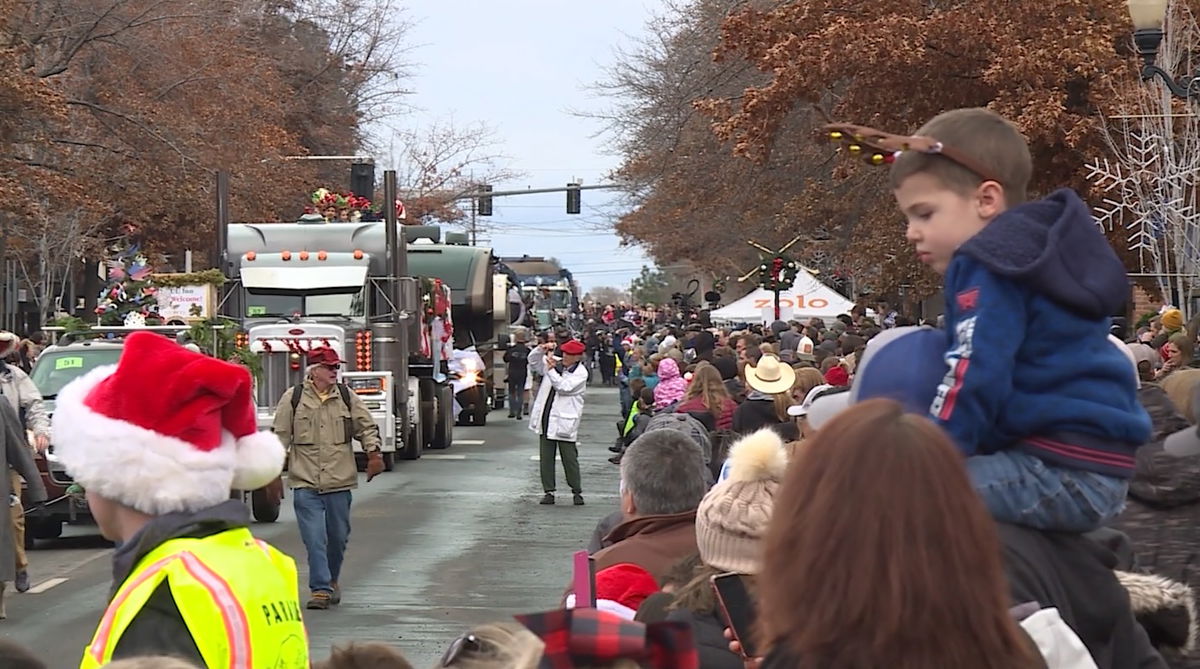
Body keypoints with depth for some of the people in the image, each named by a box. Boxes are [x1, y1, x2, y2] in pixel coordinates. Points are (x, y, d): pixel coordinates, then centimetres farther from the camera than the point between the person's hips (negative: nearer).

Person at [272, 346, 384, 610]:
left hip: (340, 480, 3)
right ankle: (320, 589, -6)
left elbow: (367, 427, 12)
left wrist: (374, 453, -2)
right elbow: (281, 435, 4)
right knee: (314, 538, -9)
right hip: (305, 482, -3)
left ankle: (332, 580, 34)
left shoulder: (347, 397, 7)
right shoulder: (293, 398, 0)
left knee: (338, 536, 11)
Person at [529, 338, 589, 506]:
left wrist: (551, 369, -18)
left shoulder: (581, 373, -6)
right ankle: (549, 491, 13)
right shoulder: (555, 363, 9)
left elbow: (564, 387, -17)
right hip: (546, 419, 5)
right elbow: (533, 362, 13)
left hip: (564, 422, -5)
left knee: (569, 458, -1)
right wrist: (541, 350, -4)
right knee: (545, 458, 6)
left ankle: (577, 491, 10)